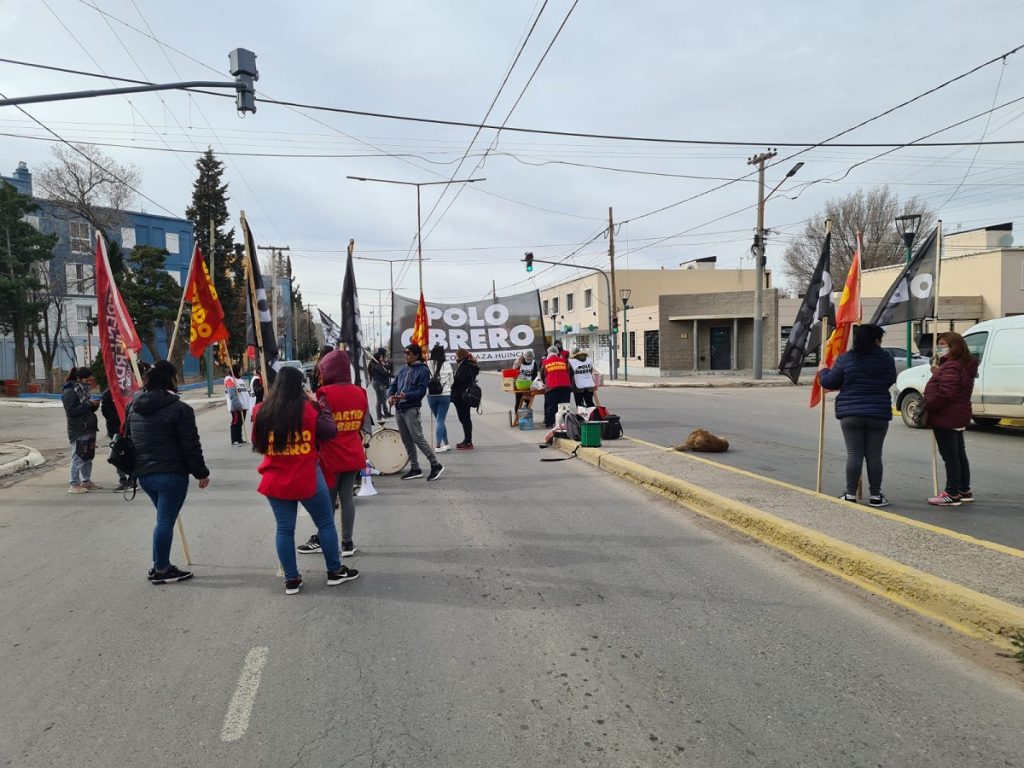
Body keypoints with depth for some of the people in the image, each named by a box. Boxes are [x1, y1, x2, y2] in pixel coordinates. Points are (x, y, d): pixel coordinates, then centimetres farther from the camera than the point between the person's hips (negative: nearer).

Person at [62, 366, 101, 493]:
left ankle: (86, 481, 23)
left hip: (89, 429, 9)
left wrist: (95, 404, 1)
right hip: (78, 431, -9)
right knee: (78, 458, -6)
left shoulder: (84, 390, 17)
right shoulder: (69, 392, -9)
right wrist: (88, 404, -22)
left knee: (88, 457, 14)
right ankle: (74, 484, -1)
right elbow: (71, 411, -18)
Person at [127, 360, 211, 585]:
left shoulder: (134, 407, 9)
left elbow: (128, 438, 18)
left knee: (164, 518, 20)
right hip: (171, 474, -8)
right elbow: (191, 446, -13)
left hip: (143, 473, 8)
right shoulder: (179, 409, -14)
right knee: (166, 520, 1)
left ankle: (159, 565, 24)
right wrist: (201, 473, -4)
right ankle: (162, 570, 9)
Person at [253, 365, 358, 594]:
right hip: (308, 478, -3)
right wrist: (319, 406, 3)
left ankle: (291, 580, 15)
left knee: (284, 528, 10)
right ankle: (335, 571, 21)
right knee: (326, 523, 12)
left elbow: (257, 445, 8)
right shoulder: (307, 408, -13)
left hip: (275, 480, 3)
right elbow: (331, 431, -4)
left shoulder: (262, 411, -1)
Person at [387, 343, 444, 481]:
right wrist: (390, 396, -5)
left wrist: (405, 396, -28)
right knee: (407, 441, 11)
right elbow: (393, 385, 16)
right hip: (399, 409, 8)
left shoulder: (422, 371, -7)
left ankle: (435, 465, -3)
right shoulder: (404, 370, 16)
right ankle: (414, 468, 19)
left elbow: (421, 391, -15)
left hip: (411, 409, -8)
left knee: (418, 438, -12)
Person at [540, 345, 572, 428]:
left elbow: (542, 375, 20)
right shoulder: (563, 360, 12)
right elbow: (569, 372, 19)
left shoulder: (545, 362, 9)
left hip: (551, 387, -1)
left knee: (551, 406, 4)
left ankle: (549, 423, 5)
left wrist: (546, 383, 39)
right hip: (565, 386, 1)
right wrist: (570, 384, 34)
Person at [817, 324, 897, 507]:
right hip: (879, 414, 1)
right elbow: (891, 380, 12)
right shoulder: (886, 359, -1)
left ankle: (851, 494, 5)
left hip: (851, 414, -1)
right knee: (874, 455, 7)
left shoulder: (846, 359, -7)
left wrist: (823, 371, 18)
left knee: (854, 454, 3)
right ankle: (875, 495, 12)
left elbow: (829, 382, -3)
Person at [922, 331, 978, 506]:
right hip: (957, 417, 11)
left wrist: (927, 406, -20)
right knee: (959, 454, 17)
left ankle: (952, 494, -2)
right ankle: (964, 490, 27)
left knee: (950, 456, -6)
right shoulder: (962, 365, 15)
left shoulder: (951, 367, -19)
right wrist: (938, 372, 8)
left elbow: (945, 392, -27)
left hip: (945, 418, -11)